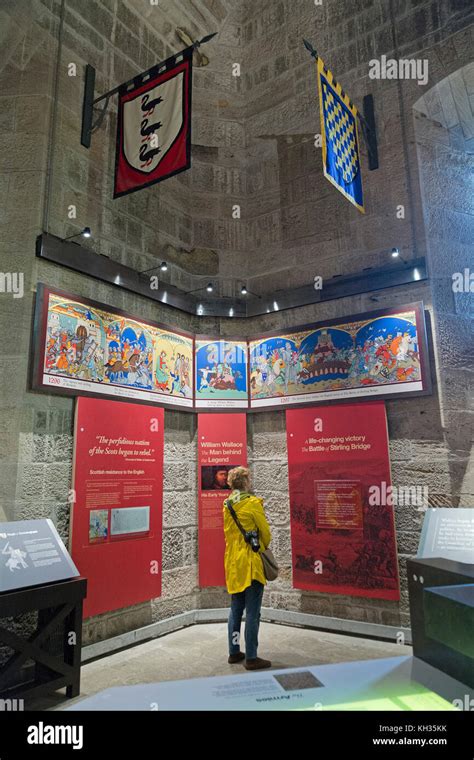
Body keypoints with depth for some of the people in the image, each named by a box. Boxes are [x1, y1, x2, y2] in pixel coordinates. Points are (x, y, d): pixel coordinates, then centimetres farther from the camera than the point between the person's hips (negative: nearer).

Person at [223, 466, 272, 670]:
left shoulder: (227, 504, 6)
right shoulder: (253, 502, -14)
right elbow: (265, 532, -7)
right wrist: (264, 547, 11)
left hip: (233, 562, 7)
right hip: (251, 563, -7)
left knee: (235, 609, 16)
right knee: (252, 613, 1)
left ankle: (234, 652, 25)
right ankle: (251, 658, 7)